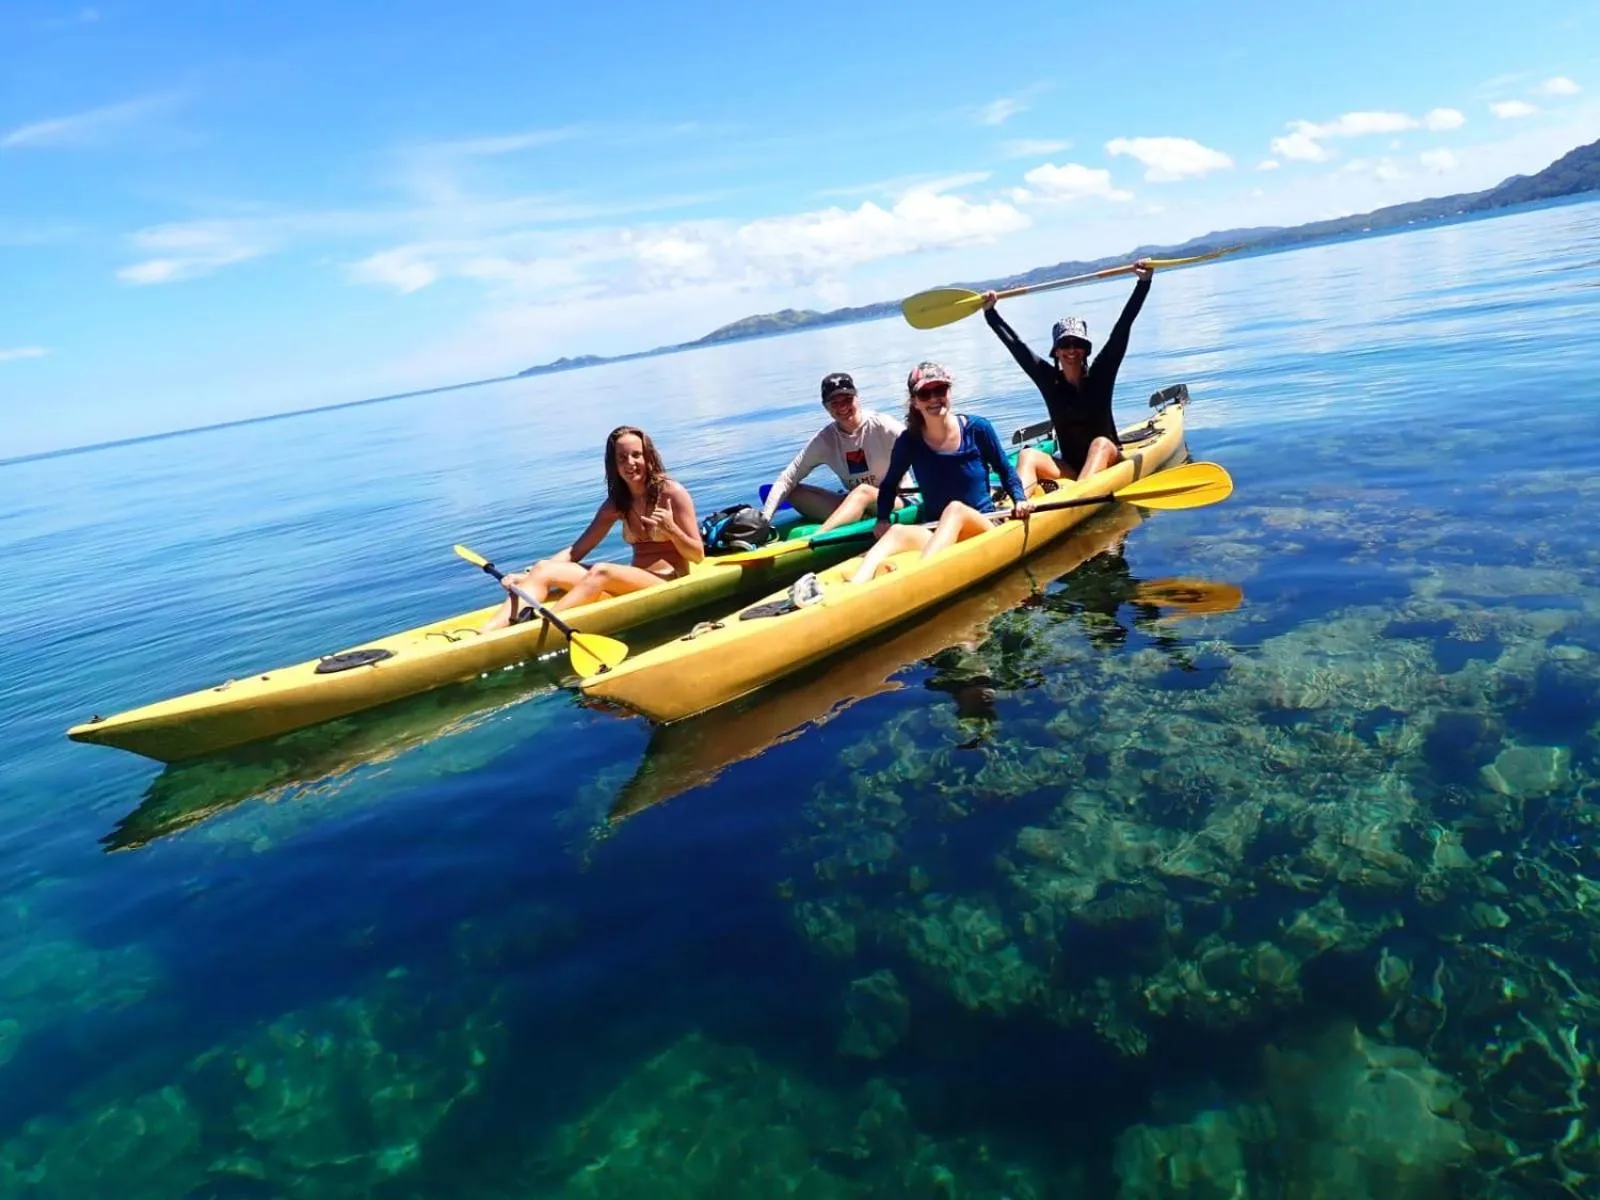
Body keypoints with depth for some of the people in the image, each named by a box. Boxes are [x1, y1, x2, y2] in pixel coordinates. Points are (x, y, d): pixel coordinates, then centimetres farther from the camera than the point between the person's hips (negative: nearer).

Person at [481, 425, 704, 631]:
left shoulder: (672, 493, -4)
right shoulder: (617, 503, 11)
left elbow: (698, 555, -3)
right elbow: (576, 551, 5)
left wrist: (671, 530, -22)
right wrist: (526, 575, -6)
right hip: (631, 584, 6)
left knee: (602, 571, -34)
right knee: (543, 569, -11)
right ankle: (484, 635, -27)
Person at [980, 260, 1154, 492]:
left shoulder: (1099, 374, -2)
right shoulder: (1049, 380, 2)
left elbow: (1122, 327, -9)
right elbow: (1015, 345, 3)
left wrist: (1143, 283, -15)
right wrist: (990, 312, 3)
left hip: (1107, 462, -2)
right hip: (1069, 469, 2)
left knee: (1101, 443, -32)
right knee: (1028, 456, -22)